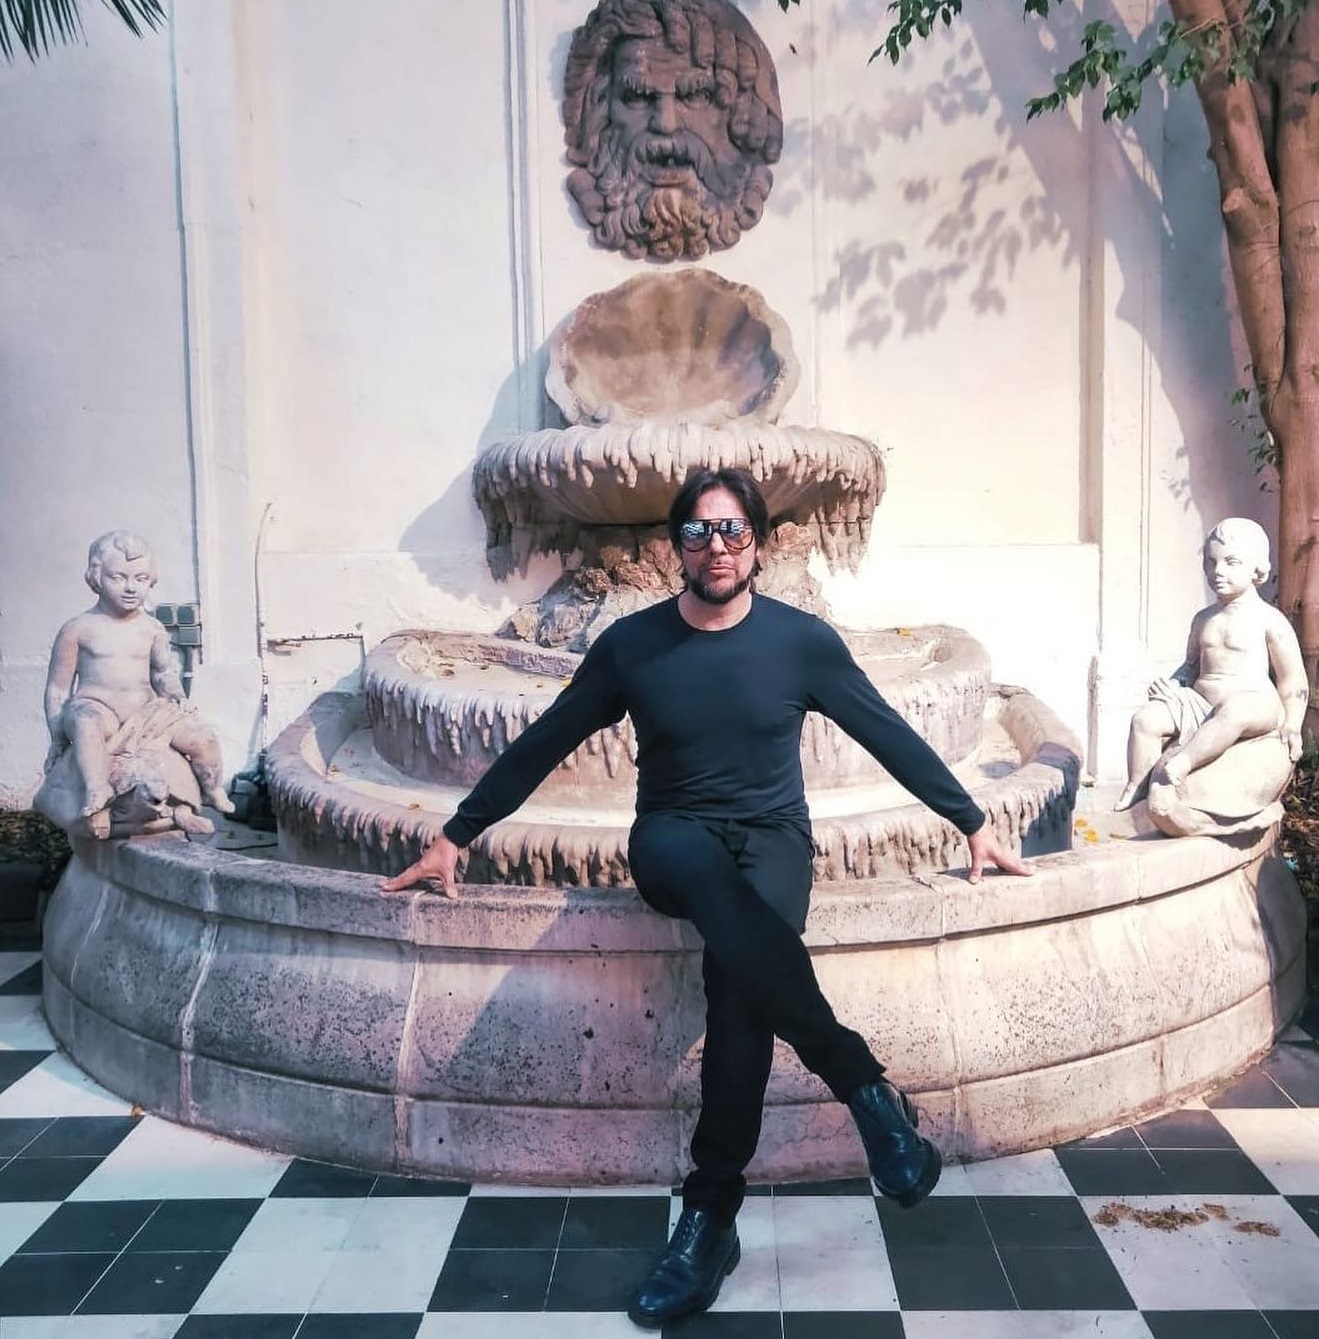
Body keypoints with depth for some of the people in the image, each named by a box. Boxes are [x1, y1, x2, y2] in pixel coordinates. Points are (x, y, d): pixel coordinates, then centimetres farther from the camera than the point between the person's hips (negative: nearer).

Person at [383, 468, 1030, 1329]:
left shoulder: (802, 639, -1)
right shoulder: (631, 643, -1)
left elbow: (892, 737, 8)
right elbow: (541, 746, 7)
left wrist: (973, 824, 9)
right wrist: (457, 836, 8)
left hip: (772, 839, 0)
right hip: (673, 839, 0)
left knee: (740, 975, -31)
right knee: (704, 867, -38)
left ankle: (711, 1214, -19)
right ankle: (864, 1083, -29)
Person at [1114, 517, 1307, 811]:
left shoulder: (1270, 620, -1)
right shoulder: (1204, 619, 16)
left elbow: (1292, 681, 1)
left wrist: (1291, 726, -8)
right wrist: (1172, 685, 7)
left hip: (1255, 704, -6)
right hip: (1200, 702, 6)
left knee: (1233, 711, -42)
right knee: (1146, 718, -17)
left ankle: (1182, 763, -42)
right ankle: (1135, 789, -11)